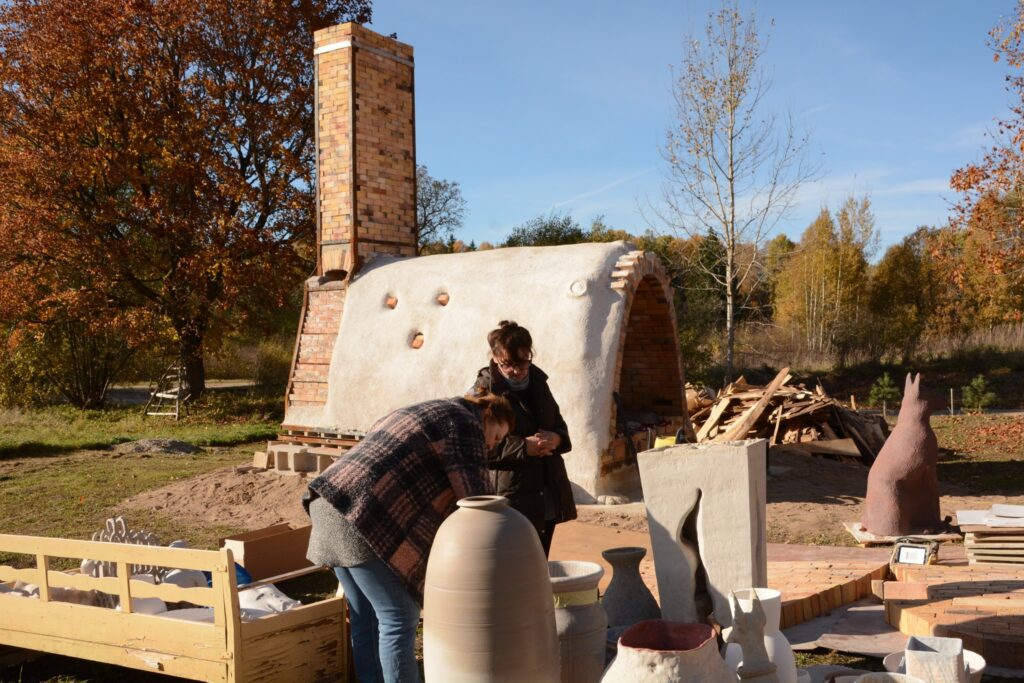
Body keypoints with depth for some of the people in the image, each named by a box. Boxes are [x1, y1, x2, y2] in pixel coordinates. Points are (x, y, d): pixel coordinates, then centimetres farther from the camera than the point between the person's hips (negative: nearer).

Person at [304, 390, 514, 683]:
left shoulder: (420, 415, 29)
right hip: (363, 517, -10)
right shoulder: (464, 422, 0)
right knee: (399, 618, -1)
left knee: (366, 617, 16)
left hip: (331, 503, 10)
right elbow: (477, 495, -7)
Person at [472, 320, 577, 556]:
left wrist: (556, 438, -4)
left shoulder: (537, 381, 11)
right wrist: (523, 447, -23)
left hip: (549, 499, 7)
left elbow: (559, 423, 20)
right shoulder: (484, 391, -10)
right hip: (511, 501, -7)